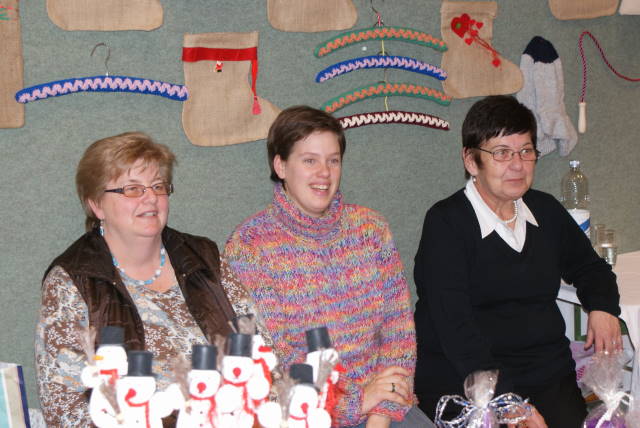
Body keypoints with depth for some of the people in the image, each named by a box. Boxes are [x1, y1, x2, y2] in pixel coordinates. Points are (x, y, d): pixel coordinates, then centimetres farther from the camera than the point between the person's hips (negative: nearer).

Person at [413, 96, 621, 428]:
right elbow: (456, 329, -16)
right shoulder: (445, 223, -7)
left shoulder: (545, 210, 13)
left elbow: (588, 266, 31)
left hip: (548, 376, 5)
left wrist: (602, 306, 9)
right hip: (462, 383, -5)